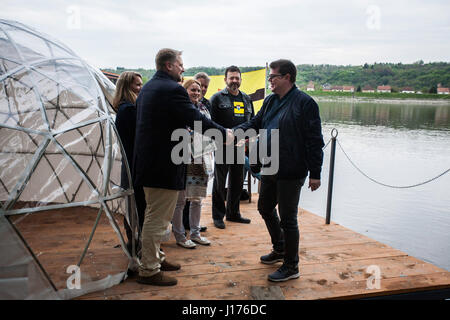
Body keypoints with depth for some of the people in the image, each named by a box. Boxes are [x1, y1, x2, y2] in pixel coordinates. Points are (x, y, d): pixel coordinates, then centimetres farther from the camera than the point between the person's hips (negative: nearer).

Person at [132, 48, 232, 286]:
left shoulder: (148, 88, 13)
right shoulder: (172, 89, -18)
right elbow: (197, 120, -18)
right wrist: (224, 133, -5)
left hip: (149, 160, 10)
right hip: (164, 165, -10)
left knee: (155, 215, 22)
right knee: (157, 218, 0)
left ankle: (154, 258, 36)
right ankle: (148, 271, 12)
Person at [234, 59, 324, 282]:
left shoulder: (304, 102, -13)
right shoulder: (270, 101, 11)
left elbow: (314, 141, -14)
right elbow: (255, 124, 16)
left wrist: (315, 173, -15)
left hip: (291, 173, -9)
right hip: (269, 169, 9)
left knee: (287, 219, 0)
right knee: (265, 208, 20)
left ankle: (291, 266, 17)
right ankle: (280, 250, 42)